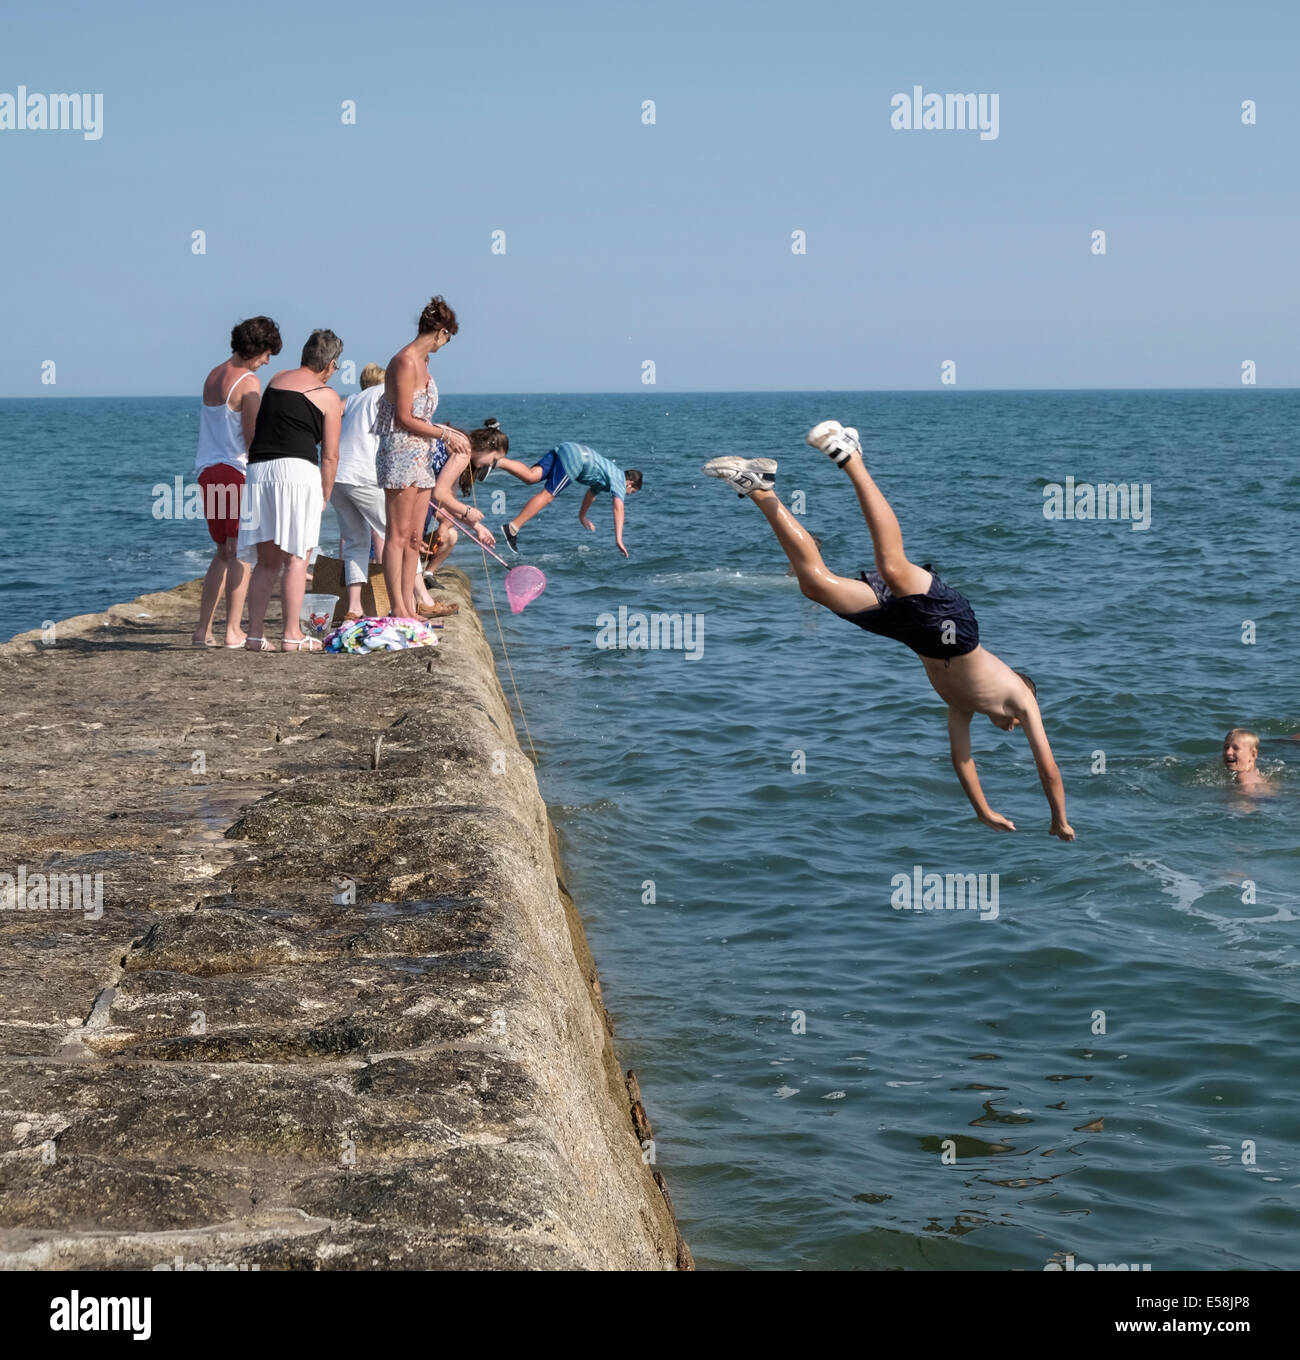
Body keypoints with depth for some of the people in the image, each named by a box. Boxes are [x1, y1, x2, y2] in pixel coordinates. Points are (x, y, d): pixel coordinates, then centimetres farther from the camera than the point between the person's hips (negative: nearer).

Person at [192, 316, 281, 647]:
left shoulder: (212, 377, 15)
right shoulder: (247, 382, -10)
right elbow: (253, 438, -14)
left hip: (208, 470, 8)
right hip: (237, 470, -8)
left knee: (223, 552, 15)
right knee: (240, 552, -4)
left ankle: (203, 629, 11)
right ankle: (233, 631, -8)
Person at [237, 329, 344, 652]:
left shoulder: (277, 380, 20)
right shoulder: (328, 397, 5)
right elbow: (329, 457, 1)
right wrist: (325, 496, 11)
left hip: (258, 469, 5)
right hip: (297, 469, -5)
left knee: (267, 561, 11)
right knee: (296, 558, -2)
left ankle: (255, 634, 7)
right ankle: (292, 635, -6)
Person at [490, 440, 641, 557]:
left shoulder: (610, 475, 34)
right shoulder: (619, 481, 8)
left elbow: (591, 493, 50)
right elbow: (618, 508, -6)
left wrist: (582, 516, 62)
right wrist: (619, 540, -9)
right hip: (575, 458, -8)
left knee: (531, 476, -14)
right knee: (546, 495, -15)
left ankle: (498, 462, -36)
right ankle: (513, 528, -25)